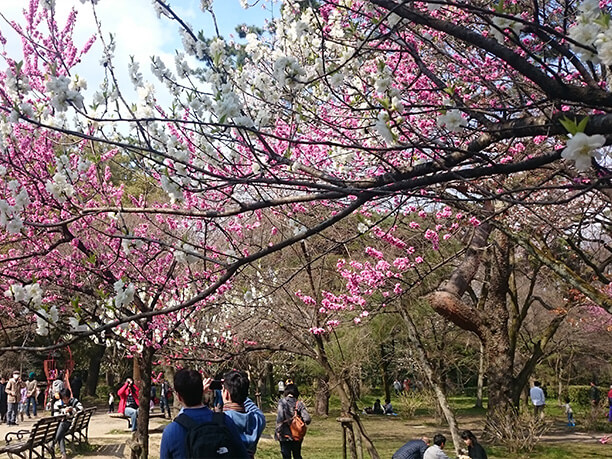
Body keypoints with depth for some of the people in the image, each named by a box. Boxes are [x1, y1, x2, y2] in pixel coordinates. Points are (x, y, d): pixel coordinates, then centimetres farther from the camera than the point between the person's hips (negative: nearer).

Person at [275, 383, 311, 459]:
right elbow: (307, 419, -11)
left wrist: (278, 431, -10)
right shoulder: (299, 404, -4)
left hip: (285, 436, -3)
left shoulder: (282, 402, -10)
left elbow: (280, 418, -19)